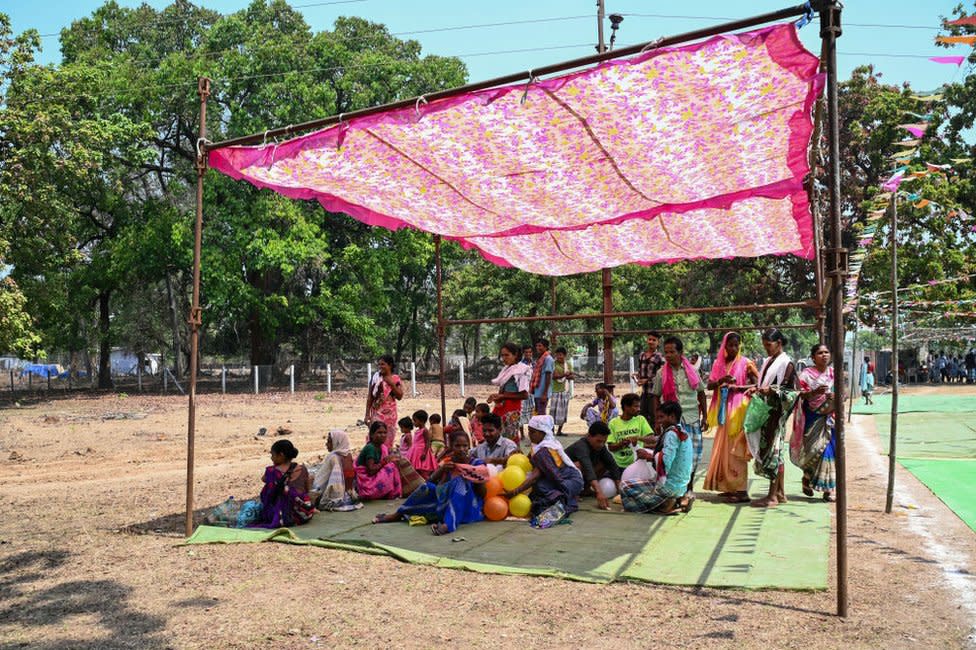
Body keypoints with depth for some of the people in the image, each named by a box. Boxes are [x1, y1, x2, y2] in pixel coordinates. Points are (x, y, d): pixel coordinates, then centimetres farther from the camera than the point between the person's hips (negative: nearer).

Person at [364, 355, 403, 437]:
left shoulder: (395, 379, 3)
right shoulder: (375, 378, 3)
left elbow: (400, 396, -3)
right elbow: (369, 397, 3)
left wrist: (392, 384, -12)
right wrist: (367, 414, 0)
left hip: (389, 412, 1)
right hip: (376, 411, -1)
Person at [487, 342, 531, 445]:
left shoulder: (521, 370, -9)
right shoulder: (506, 369, 13)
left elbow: (524, 395, -14)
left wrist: (502, 396, -13)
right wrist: (496, 396, -1)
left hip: (512, 408, -8)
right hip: (500, 406, 8)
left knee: (510, 437, -5)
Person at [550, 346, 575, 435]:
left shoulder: (568, 364, 10)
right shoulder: (554, 364, -6)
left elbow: (573, 376, 6)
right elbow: (554, 376, -18)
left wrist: (570, 376, -17)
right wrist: (564, 375, -33)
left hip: (566, 390, 6)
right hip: (556, 390, -6)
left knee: (563, 411, 9)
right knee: (554, 410, -9)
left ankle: (559, 431, 18)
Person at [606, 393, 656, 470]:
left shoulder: (641, 420, 1)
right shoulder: (613, 423, -1)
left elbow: (654, 440, -5)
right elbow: (610, 447, -2)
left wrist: (638, 438, -23)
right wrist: (622, 443, -22)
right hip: (619, 466, 0)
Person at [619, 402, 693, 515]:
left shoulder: (671, 434, -16)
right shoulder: (684, 434, 14)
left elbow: (665, 461, -24)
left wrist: (648, 456, -8)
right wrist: (649, 454, 13)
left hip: (669, 486, -10)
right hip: (681, 487, 10)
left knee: (625, 485, -7)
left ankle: (664, 505, -9)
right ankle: (675, 500, 9)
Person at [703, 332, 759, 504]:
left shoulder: (745, 363, -3)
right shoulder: (718, 363, 11)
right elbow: (709, 385, 5)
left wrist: (739, 387, -19)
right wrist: (721, 381, -13)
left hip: (739, 410, -5)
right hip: (724, 411, 6)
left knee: (736, 450, -8)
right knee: (724, 449, 8)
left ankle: (741, 490, -5)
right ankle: (729, 487, 15)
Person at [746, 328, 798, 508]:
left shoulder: (786, 362, -9)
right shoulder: (768, 361, 16)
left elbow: (791, 391, -13)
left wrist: (771, 390, -26)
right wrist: (757, 389, 5)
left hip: (777, 412, -8)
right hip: (766, 410, 8)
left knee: (772, 450, -6)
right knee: (776, 452, 11)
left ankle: (773, 495, -1)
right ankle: (780, 493, 18)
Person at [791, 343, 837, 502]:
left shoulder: (834, 374, 10)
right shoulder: (807, 374, -1)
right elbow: (801, 395, -7)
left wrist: (835, 397, -10)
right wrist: (814, 392, -25)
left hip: (830, 417, 3)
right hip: (813, 418, -3)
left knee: (829, 450, -1)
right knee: (815, 449, -7)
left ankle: (828, 489, 6)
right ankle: (807, 478, 20)